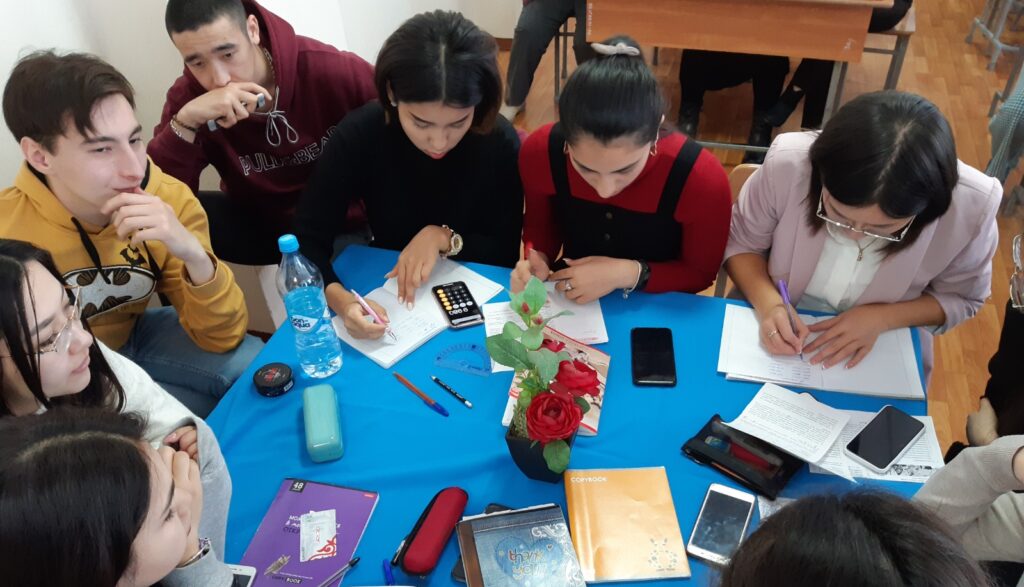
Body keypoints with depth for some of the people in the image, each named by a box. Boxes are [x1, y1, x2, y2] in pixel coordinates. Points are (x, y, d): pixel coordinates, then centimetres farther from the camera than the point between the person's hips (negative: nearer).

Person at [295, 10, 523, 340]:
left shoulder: (500, 143, -16)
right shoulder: (357, 136, -16)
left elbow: (507, 254, -7)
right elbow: (306, 241, -14)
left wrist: (442, 237, -22)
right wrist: (340, 299, -32)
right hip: (387, 295, 1)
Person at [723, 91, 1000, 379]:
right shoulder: (788, 165, -25)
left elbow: (961, 297, -3)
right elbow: (740, 243, -8)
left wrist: (881, 318, -18)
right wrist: (768, 304, -24)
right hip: (777, 330, -2)